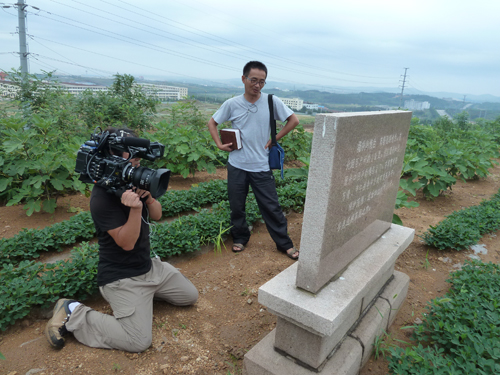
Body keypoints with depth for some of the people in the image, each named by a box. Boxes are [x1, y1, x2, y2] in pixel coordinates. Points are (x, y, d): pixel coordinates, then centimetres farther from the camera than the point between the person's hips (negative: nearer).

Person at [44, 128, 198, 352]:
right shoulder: (102, 196, -24)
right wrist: (136, 208, -39)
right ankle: (72, 314, 0)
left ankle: (148, 292, 27)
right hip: (121, 277, -8)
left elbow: (157, 215, 4)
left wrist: (148, 197, -17)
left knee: (190, 296, 12)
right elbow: (127, 243, -25)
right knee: (139, 341, -15)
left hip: (149, 266, 8)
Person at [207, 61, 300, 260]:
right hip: (237, 165, 2)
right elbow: (212, 123, 10)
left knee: (271, 206, 4)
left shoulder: (272, 101, -5)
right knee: (236, 206, 13)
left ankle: (284, 243, 20)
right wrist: (219, 144, -2)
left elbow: (293, 120, 4)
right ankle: (240, 238, 35)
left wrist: (274, 139, -3)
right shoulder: (232, 104, -3)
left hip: (261, 166, -1)